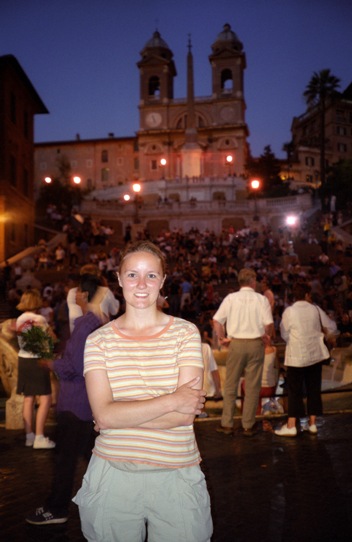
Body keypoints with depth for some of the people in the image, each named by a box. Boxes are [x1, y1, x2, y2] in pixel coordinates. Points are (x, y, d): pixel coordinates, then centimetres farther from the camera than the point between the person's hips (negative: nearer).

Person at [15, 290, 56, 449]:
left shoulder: (20, 319, 8)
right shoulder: (39, 319, -13)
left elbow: (21, 340, 13)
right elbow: (52, 339, -14)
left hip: (23, 360, 8)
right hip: (37, 360, -8)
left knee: (28, 399, 13)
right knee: (45, 399, -4)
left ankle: (29, 436, 19)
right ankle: (39, 438, -6)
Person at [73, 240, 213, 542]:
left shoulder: (185, 333, -4)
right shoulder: (99, 340, -2)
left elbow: (186, 414, -12)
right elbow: (104, 415, -13)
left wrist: (121, 415, -12)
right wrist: (171, 401, -17)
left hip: (176, 476, 0)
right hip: (113, 474, 1)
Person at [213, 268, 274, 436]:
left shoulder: (231, 298, -1)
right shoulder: (261, 299, -2)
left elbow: (217, 320, -5)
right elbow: (269, 324, -9)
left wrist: (222, 337, 6)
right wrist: (266, 336, 10)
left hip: (236, 343, 0)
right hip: (256, 344, 0)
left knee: (230, 384, 10)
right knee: (252, 386, 8)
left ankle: (227, 424, 14)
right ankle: (248, 426, 13)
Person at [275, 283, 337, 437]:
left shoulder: (289, 311, -9)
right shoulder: (315, 309, 0)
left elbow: (284, 335, -3)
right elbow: (331, 327, 10)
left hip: (297, 356, -3)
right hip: (315, 354, 3)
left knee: (295, 391, 2)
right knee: (314, 389, 12)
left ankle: (291, 426, 2)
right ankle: (312, 423, 17)